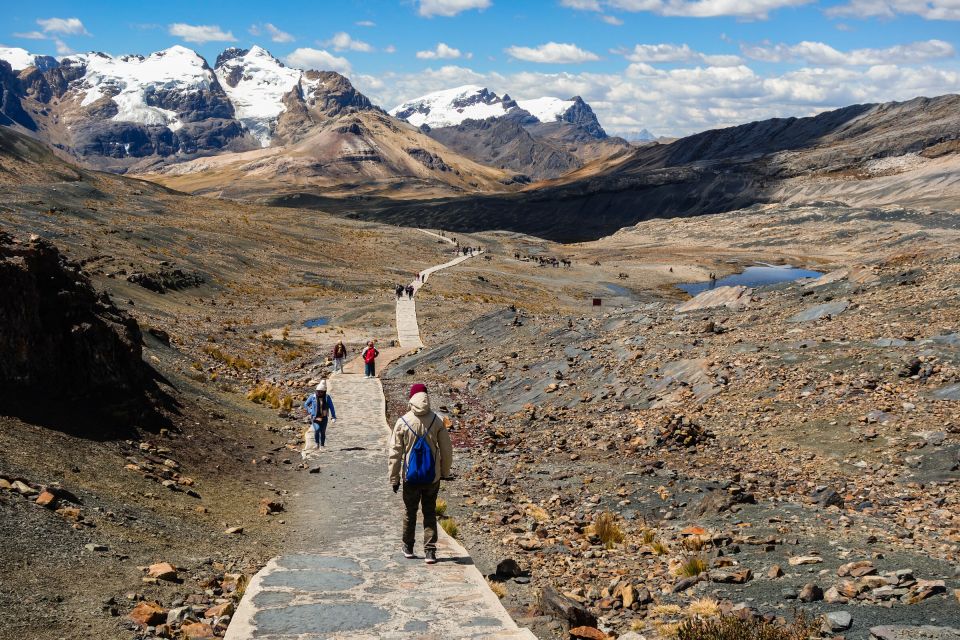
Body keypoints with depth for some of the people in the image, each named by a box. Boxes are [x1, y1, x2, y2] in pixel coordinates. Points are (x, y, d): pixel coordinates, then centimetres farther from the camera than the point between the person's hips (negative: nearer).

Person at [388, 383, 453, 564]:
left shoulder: (403, 422, -10)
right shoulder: (436, 421, -7)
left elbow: (395, 452, -6)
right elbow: (446, 449, 0)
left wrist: (394, 478, 3)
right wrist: (445, 472, 15)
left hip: (410, 477, -1)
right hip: (432, 476, 1)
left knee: (410, 512, 17)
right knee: (430, 513, 12)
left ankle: (408, 548, 30)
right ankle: (430, 551, 6)